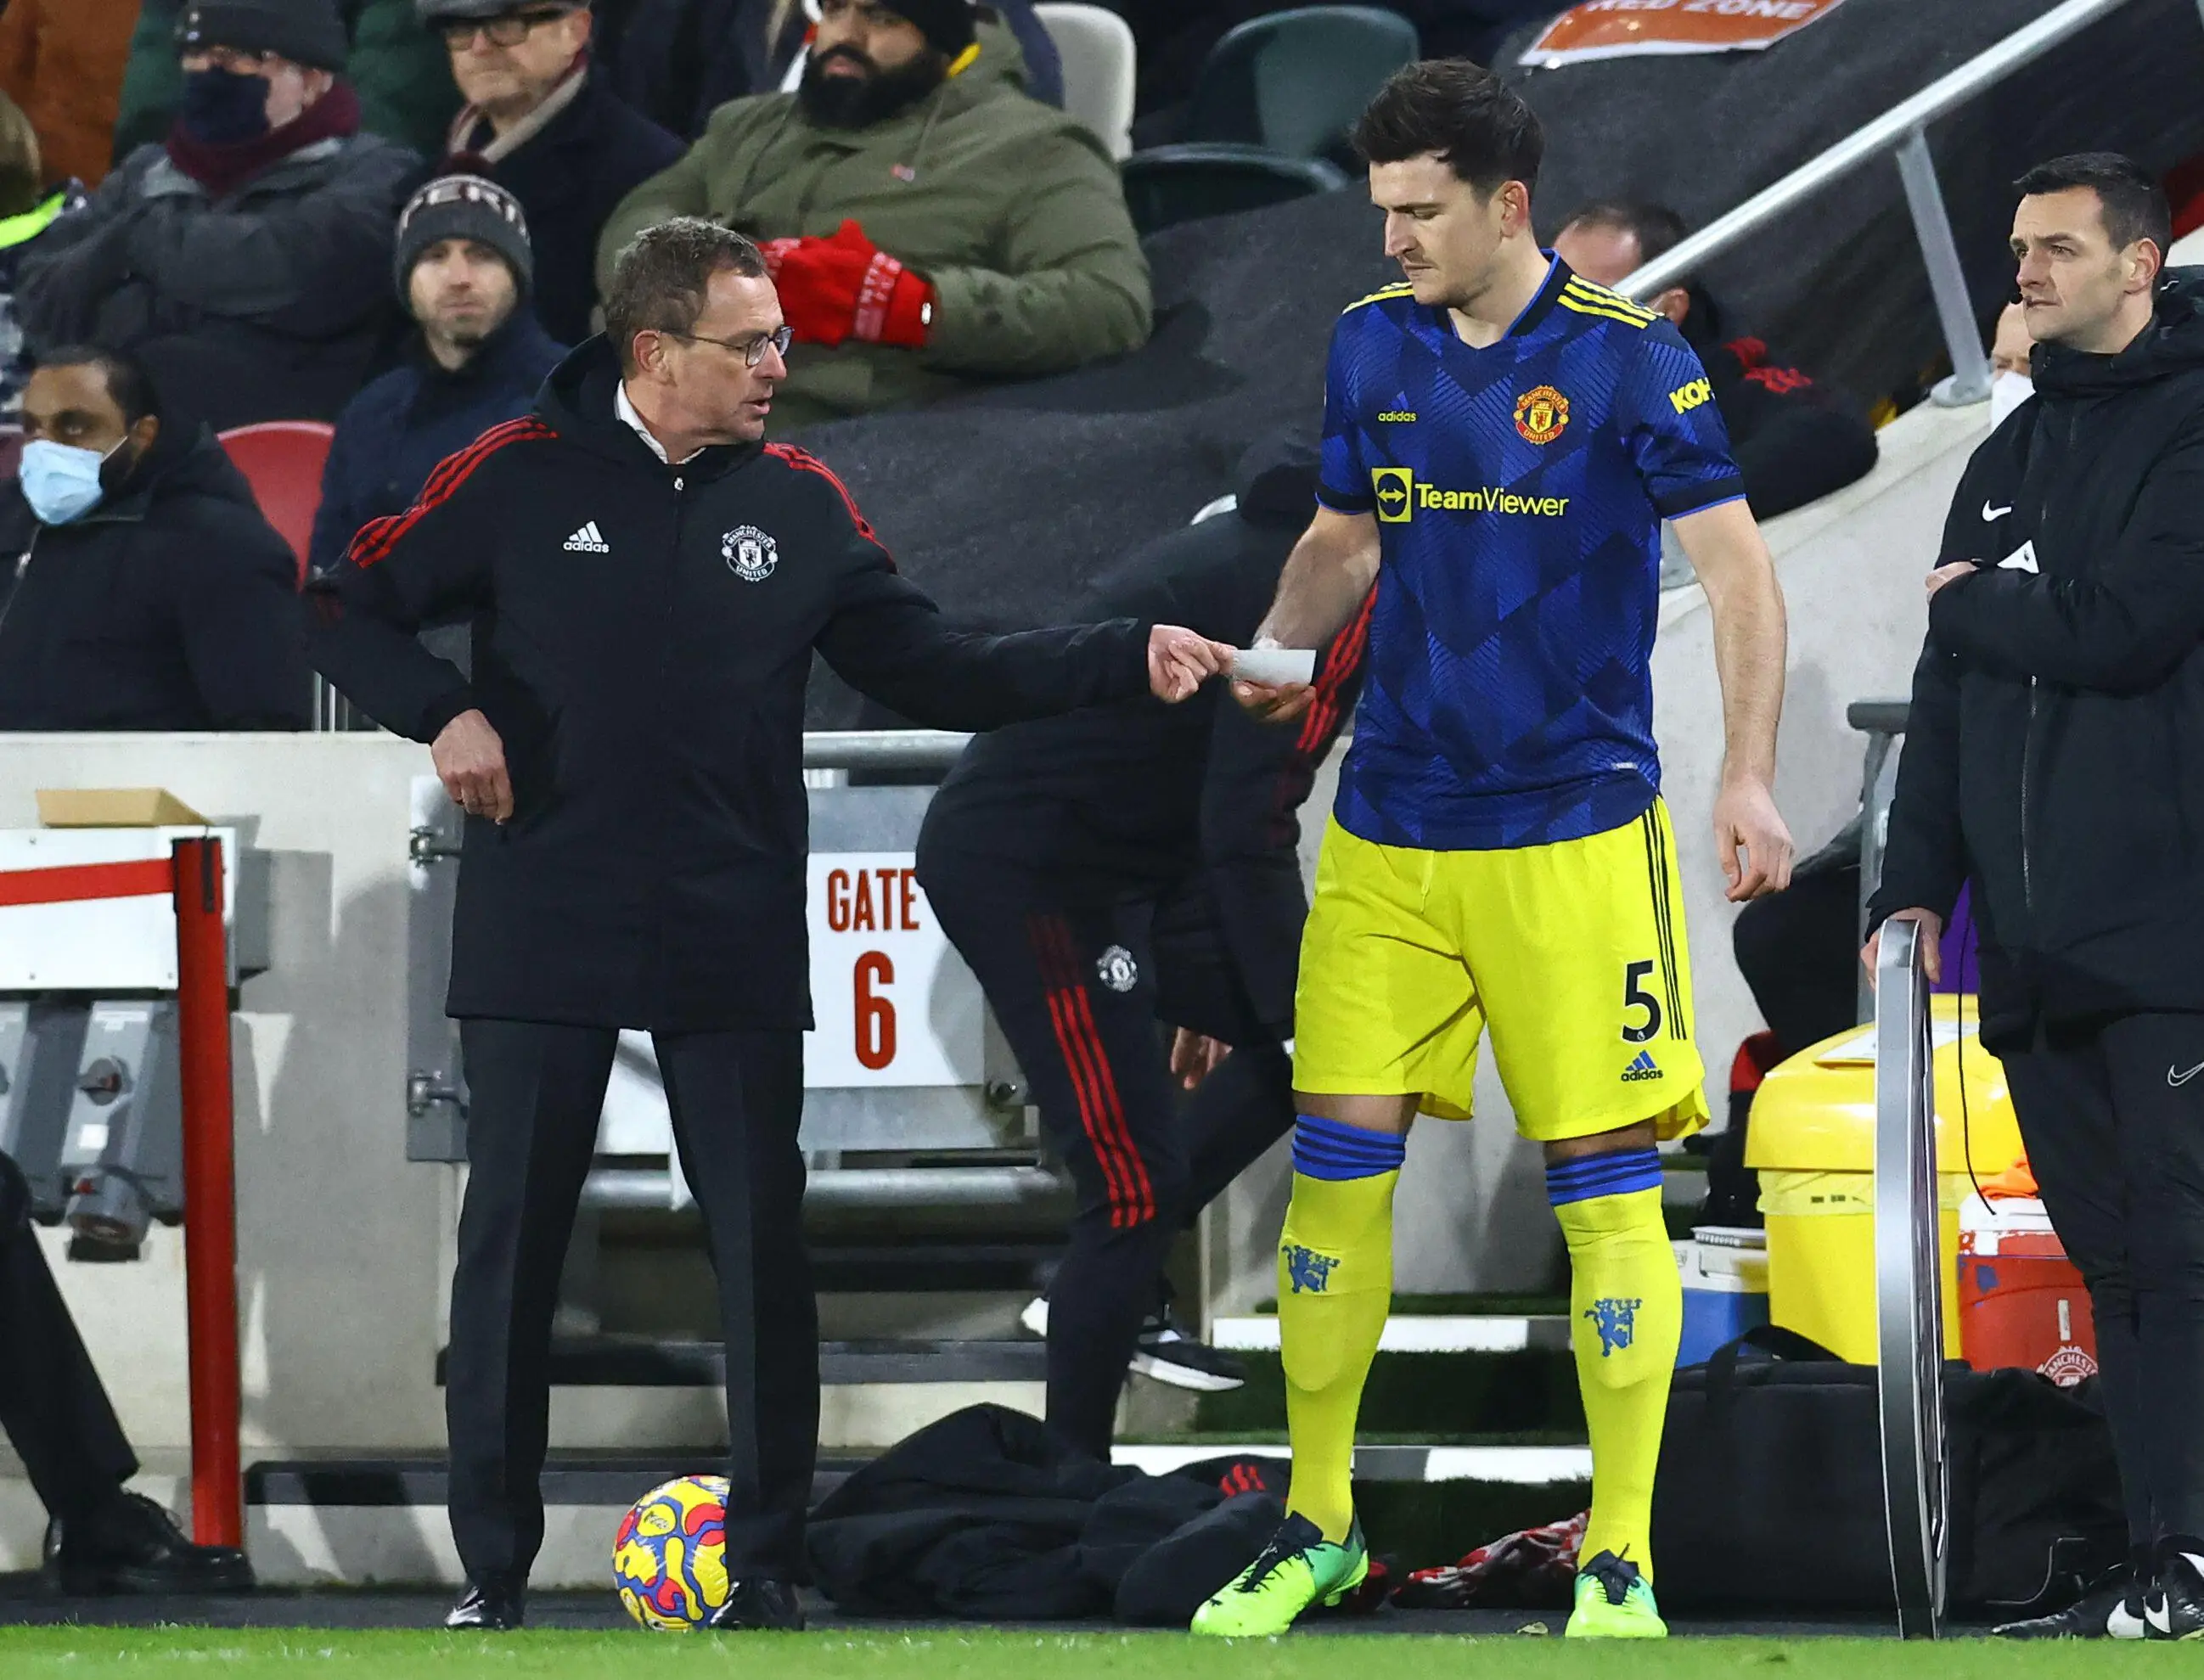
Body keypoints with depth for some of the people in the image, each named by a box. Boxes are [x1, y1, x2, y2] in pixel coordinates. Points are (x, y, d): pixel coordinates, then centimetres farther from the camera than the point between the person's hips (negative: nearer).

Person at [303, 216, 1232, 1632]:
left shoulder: (800, 502, 6)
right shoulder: (522, 477, -2)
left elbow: (935, 671, 8)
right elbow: (352, 609, 3)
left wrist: (1126, 661, -1)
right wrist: (444, 715, -13)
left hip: (734, 945, 2)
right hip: (545, 932, -2)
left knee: (764, 1254, 1)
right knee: (511, 1249, 2)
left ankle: (767, 1571, 10)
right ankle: (495, 1573, 10)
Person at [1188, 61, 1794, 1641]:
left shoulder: (1629, 358, -9)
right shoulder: (1373, 344, 6)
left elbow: (1738, 572, -8)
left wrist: (1750, 780, -18)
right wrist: (1278, 652, 1)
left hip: (1576, 829, -4)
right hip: (1391, 831, 4)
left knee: (1604, 1176, -4)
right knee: (1337, 1154, 1)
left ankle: (1621, 1561, 3)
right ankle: (1317, 1526, 14)